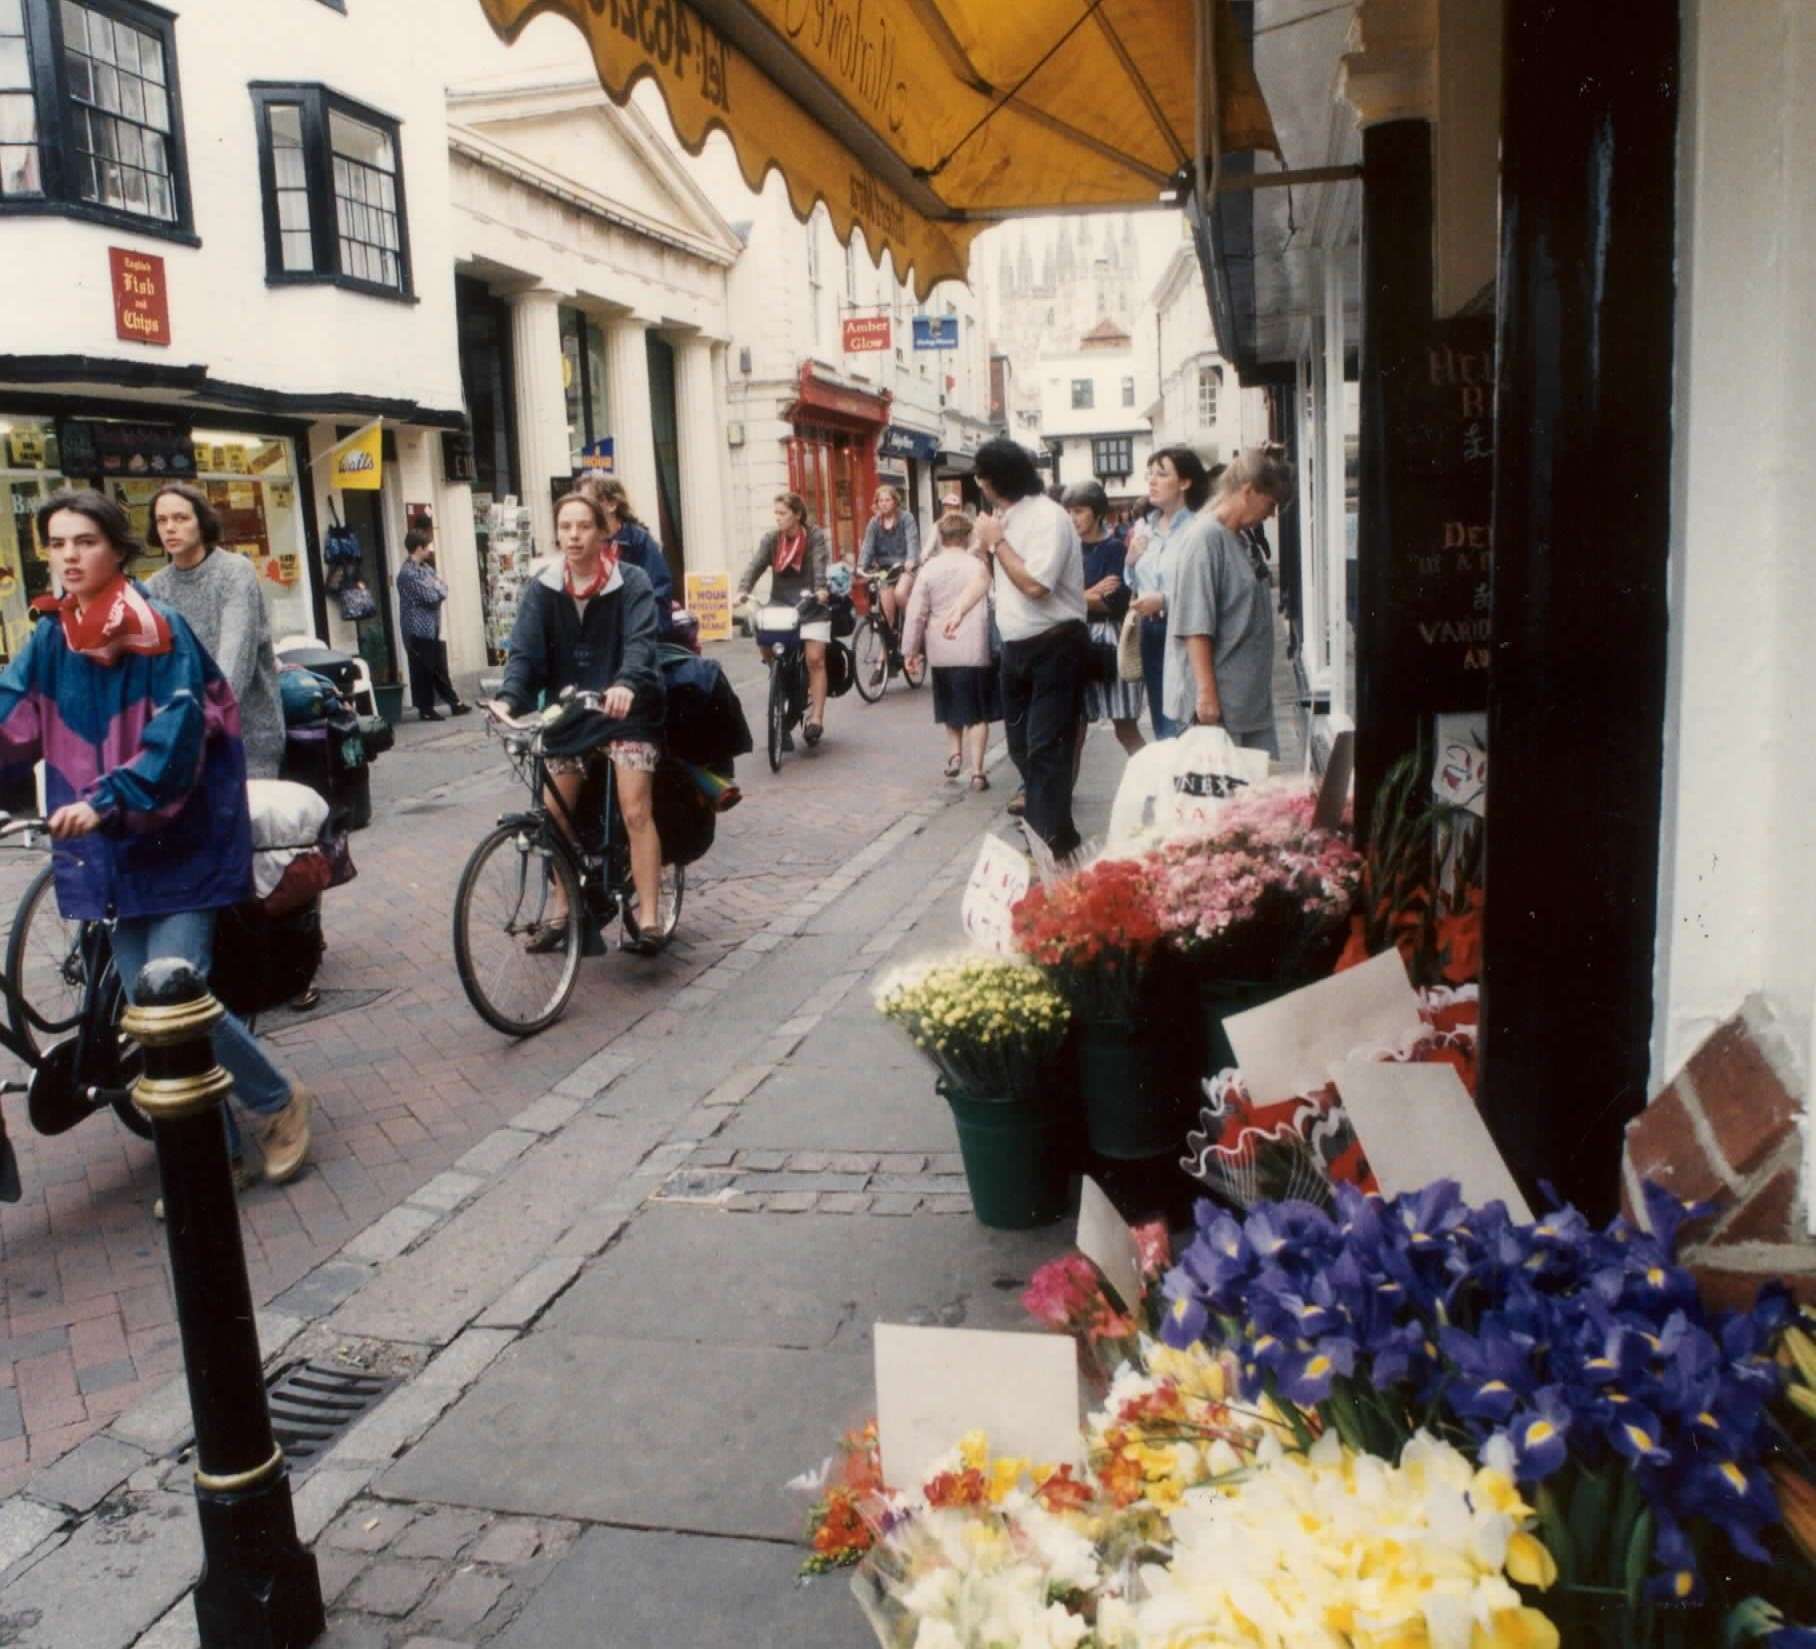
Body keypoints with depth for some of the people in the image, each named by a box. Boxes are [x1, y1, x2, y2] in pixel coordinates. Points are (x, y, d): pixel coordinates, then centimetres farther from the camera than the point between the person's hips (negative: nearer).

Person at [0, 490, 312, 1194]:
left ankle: (278, 1103, 12)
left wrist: (105, 801, -30)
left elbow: (176, 736, -20)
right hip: (108, 848, 6)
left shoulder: (161, 629, -11)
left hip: (178, 841, -6)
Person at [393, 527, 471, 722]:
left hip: (433, 627, 8)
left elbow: (443, 590, 9)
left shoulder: (425, 567, 13)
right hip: (419, 629, -8)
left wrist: (437, 589, -11)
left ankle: (455, 703, 18)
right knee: (423, 671, 0)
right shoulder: (408, 573, -17)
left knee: (440, 669, 13)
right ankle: (426, 709, 7)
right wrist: (438, 589, 0)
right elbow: (431, 596, -19)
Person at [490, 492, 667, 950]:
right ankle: (562, 906, 25)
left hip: (625, 709, -4)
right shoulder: (541, 589, -1)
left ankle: (647, 916, -8)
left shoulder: (631, 584, -9)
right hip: (567, 712, 4)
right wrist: (509, 697, -30)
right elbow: (525, 650, -10)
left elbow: (640, 642, -23)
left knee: (635, 812, -13)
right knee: (557, 815, 7)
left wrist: (625, 684, -45)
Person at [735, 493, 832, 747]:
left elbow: (820, 564, -19)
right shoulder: (771, 539, 5)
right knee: (773, 658, -7)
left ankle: (816, 718, -9)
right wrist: (743, 590, -26)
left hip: (811, 604, -3)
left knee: (814, 658, -12)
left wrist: (821, 589, -39)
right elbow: (756, 565, -8)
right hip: (780, 604, 4)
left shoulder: (815, 536, -4)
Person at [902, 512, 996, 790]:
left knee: (952, 708, 23)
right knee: (977, 712, 5)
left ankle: (954, 753, 14)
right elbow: (990, 607, -3)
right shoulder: (978, 566, -6)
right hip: (976, 649, -2)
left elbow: (916, 612, -3)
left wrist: (911, 649, 5)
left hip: (942, 651, 2)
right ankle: (976, 771, 0)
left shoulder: (929, 569, -3)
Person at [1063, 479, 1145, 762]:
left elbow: (1115, 603, -15)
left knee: (1126, 730, 0)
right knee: (1073, 729, 6)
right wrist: (1091, 595, -10)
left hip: (1110, 643, -4)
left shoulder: (1114, 548, -5)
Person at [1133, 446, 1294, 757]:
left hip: (1250, 695, 9)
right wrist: (1206, 693, -21)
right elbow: (1194, 624, -19)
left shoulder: (1237, 540, 13)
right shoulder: (1205, 538, -14)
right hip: (1217, 699, -9)